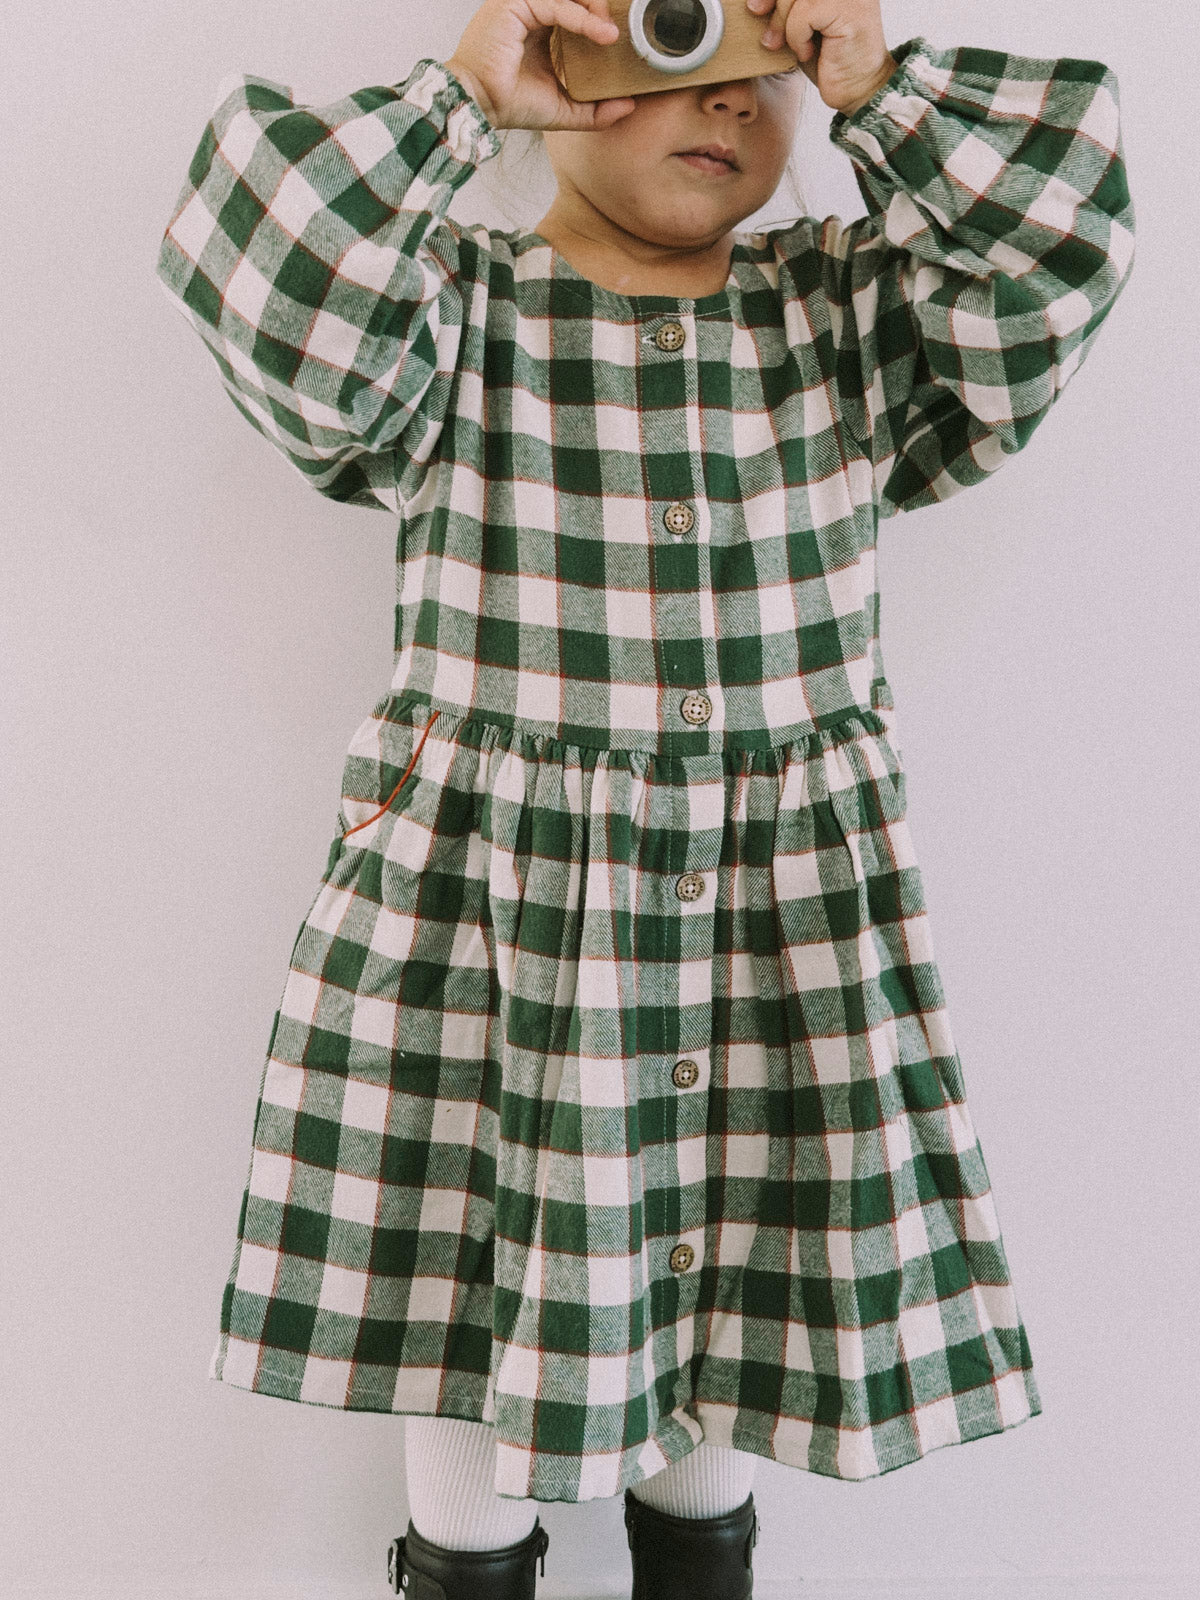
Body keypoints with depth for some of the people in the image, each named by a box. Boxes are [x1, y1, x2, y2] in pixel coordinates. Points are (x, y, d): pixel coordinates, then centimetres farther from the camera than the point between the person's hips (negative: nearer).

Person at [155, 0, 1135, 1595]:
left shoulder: (854, 313, 7)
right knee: (464, 1348, 10)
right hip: (480, 921, -2)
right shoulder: (455, 311, -1)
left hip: (794, 926, 3)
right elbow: (272, 293, -21)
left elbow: (1060, 238, -7)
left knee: (726, 1347, 15)